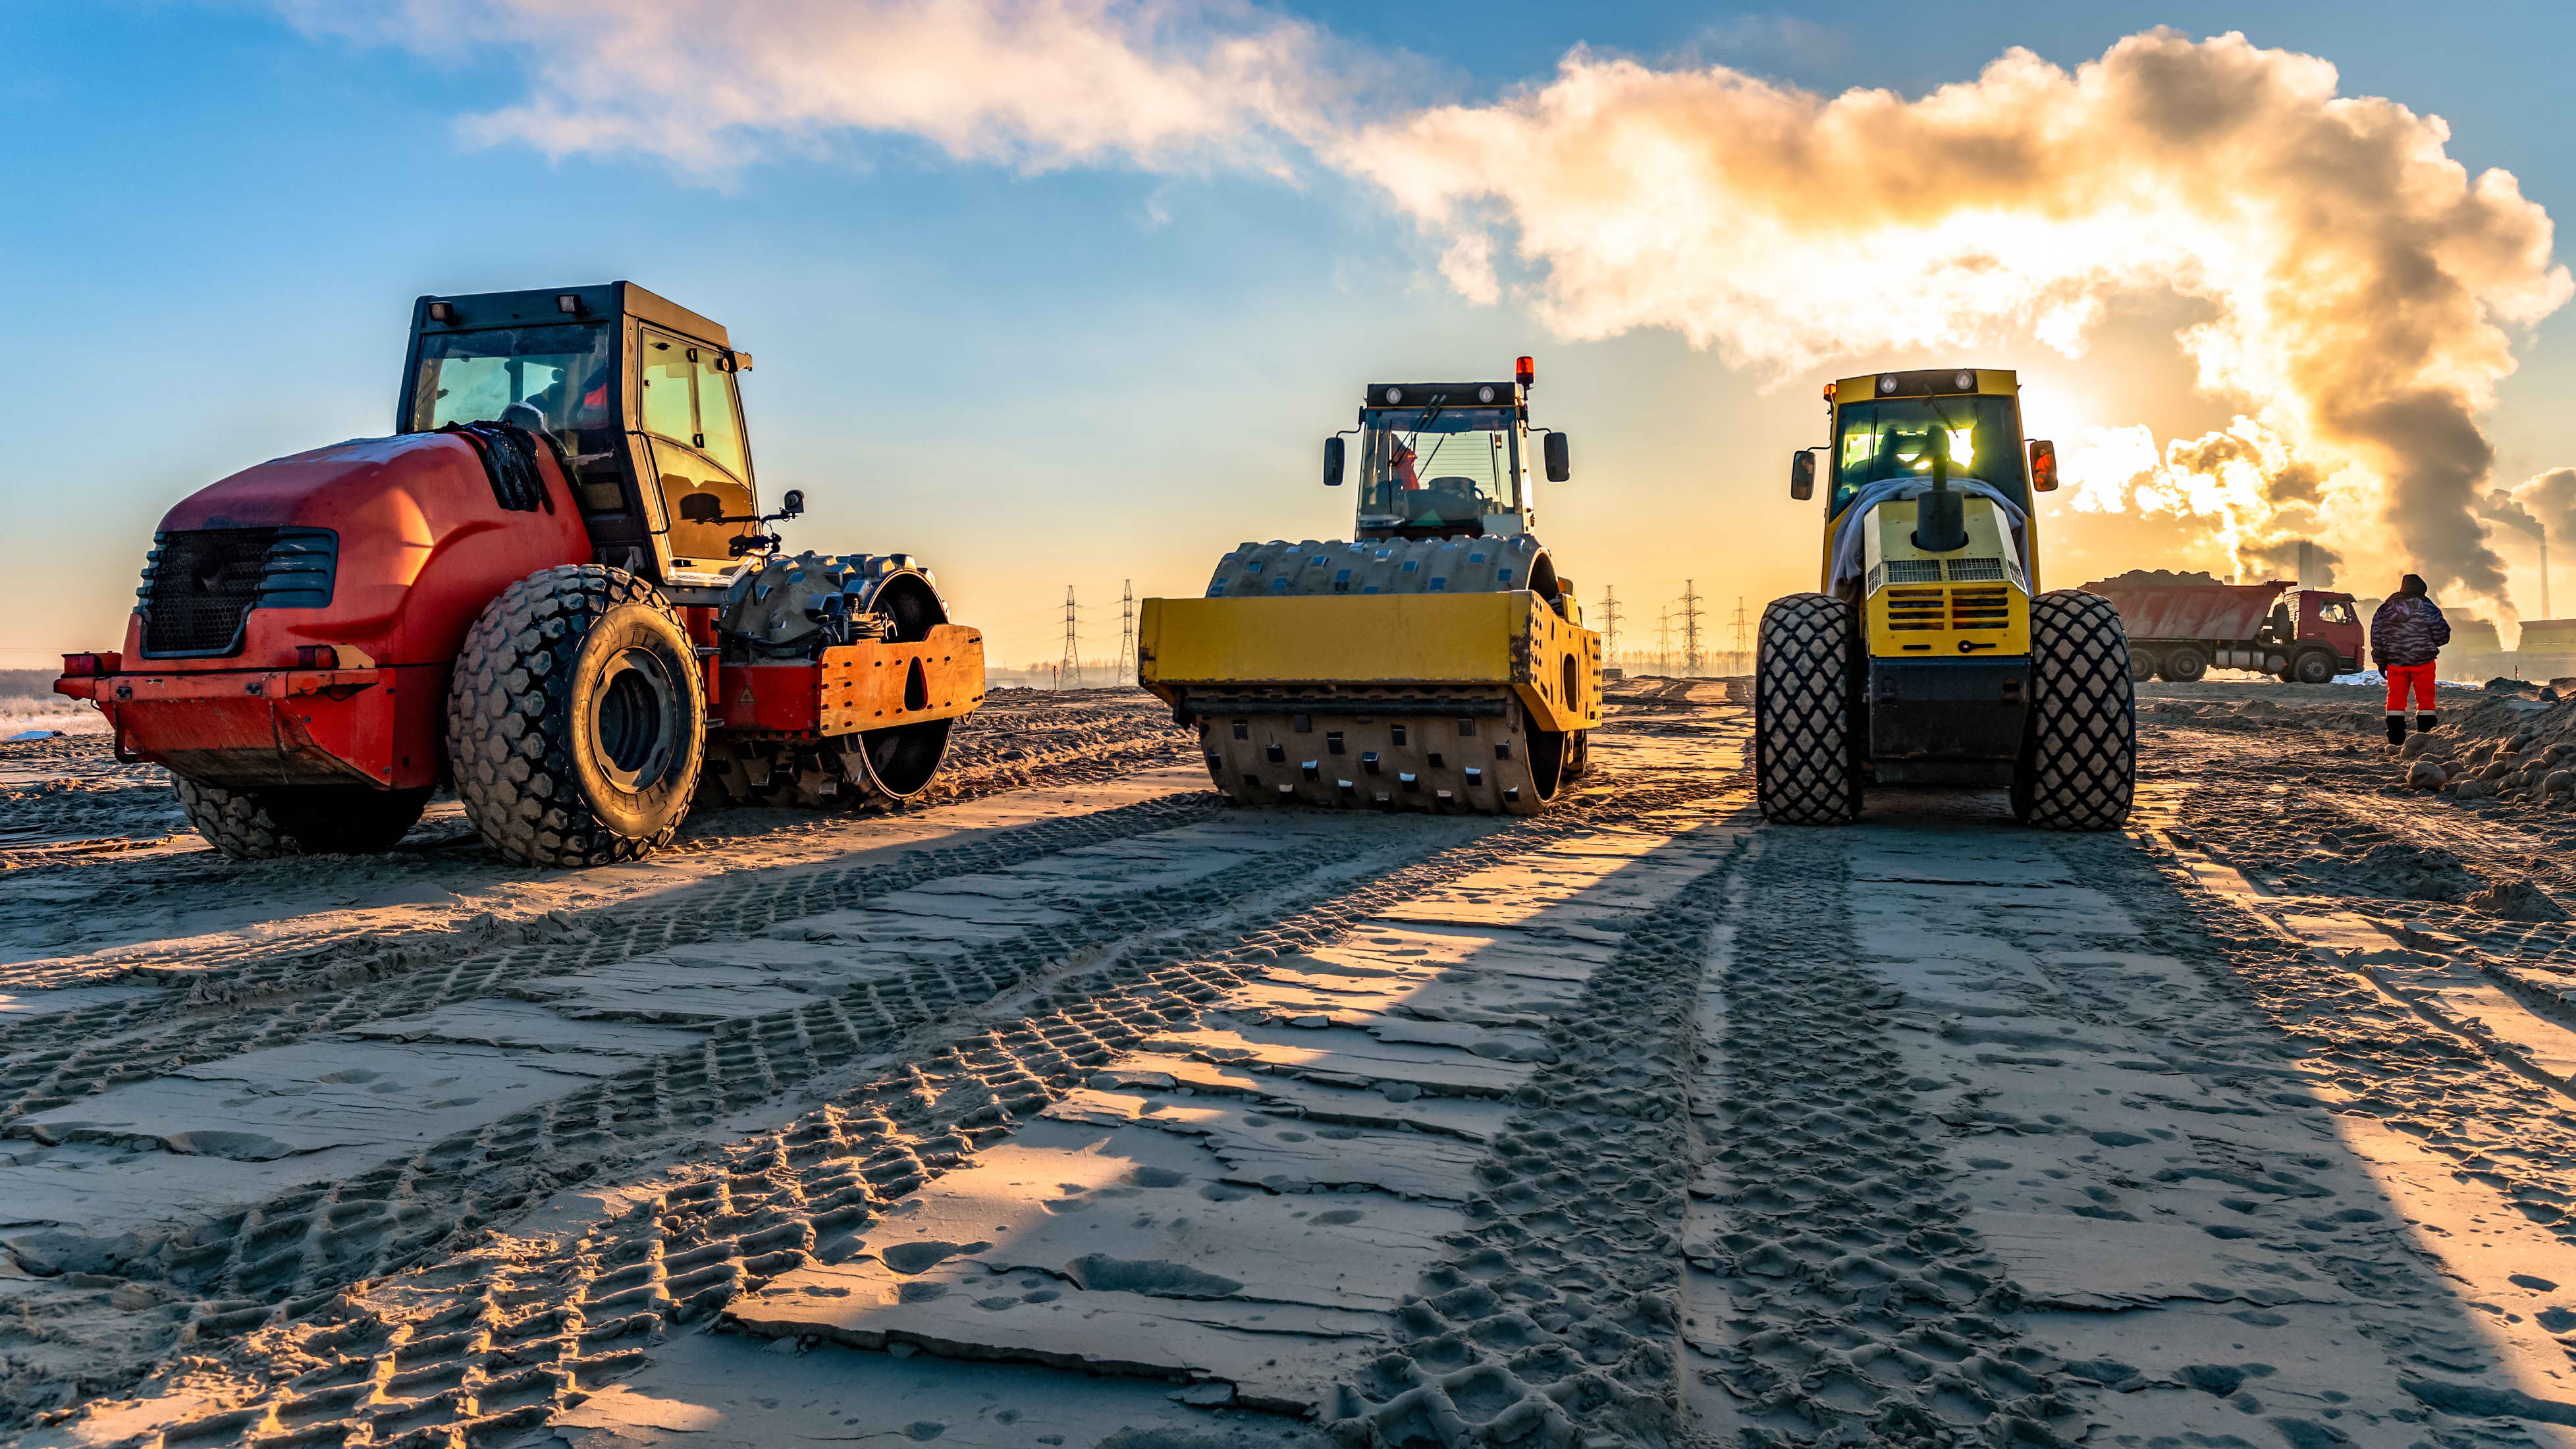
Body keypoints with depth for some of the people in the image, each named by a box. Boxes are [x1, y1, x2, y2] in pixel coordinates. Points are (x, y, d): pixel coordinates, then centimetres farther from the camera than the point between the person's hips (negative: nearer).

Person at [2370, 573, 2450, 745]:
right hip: (2423, 662, -2)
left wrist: (2381, 662, 14)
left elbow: (2376, 638, 6)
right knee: (2425, 698, 9)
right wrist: (2432, 644, 17)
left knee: (2396, 698, 9)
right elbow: (2442, 634, -6)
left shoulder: (2384, 610, 4)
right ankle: (2425, 733, 9)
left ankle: (2395, 736, 4)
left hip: (2395, 663, 2)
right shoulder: (2427, 608, -7)